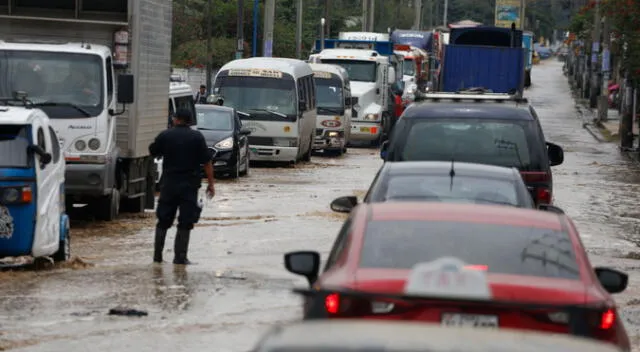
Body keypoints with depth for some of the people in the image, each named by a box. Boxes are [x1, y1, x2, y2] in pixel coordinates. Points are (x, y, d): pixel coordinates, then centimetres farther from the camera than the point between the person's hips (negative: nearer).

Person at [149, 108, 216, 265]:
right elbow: (207, 162, -5)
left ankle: (157, 255, 12)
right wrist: (211, 184, 0)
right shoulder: (197, 137, -4)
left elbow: (152, 152, 13)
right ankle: (180, 256, -1)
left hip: (169, 183, 1)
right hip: (190, 185, -1)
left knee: (163, 221, 12)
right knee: (185, 223, 2)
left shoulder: (165, 135, -2)